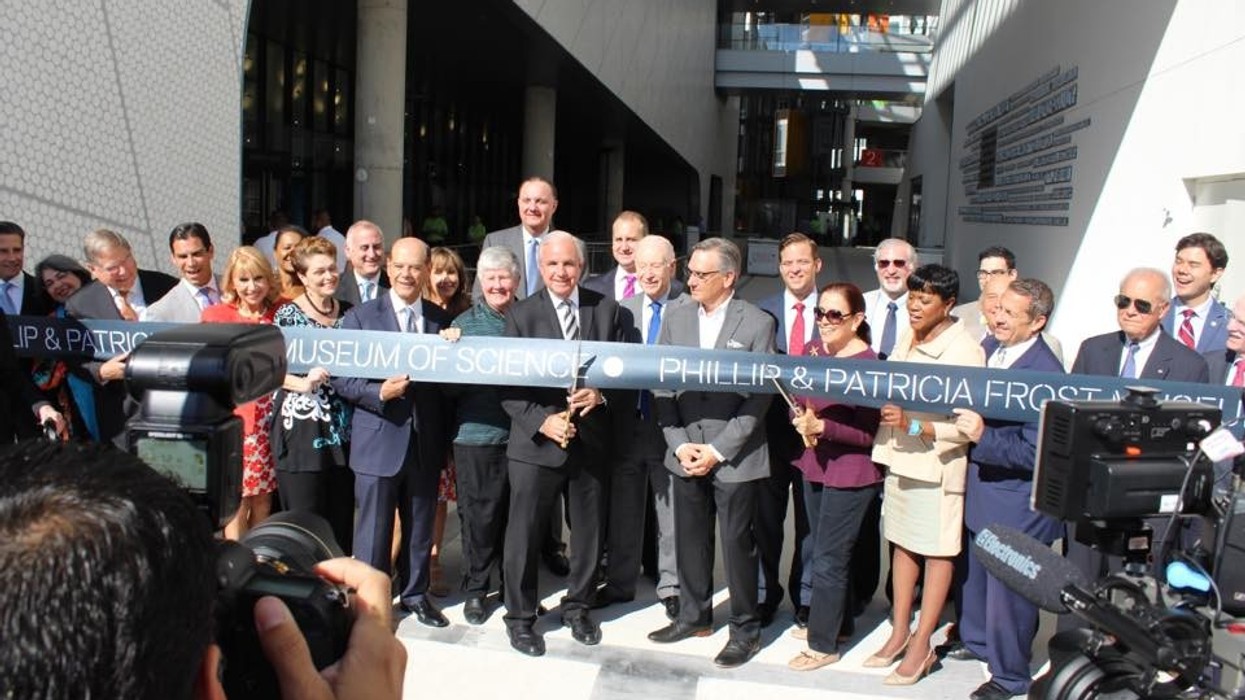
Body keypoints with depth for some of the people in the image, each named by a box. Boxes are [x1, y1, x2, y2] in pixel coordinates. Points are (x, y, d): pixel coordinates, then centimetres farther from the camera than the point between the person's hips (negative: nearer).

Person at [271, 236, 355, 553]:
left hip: (342, 429, 5)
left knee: (342, 519, 9)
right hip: (301, 427, -4)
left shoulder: (349, 313, 10)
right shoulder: (288, 314, -2)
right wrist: (304, 384, -21)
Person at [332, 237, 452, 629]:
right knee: (374, 530, 4)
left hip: (425, 442, 3)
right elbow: (341, 378, -6)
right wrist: (380, 393, -18)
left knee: (420, 526, 16)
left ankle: (415, 593, 33)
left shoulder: (441, 320, 7)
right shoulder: (361, 317, -1)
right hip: (379, 441, -3)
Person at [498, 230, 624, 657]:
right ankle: (520, 616, 23)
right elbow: (508, 385, -5)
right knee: (524, 533, 5)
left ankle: (577, 606, 35)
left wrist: (601, 393, -14)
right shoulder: (521, 315, -3)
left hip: (591, 440, 3)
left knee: (589, 529, 15)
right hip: (536, 441, -2)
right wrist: (542, 421, -17)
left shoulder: (606, 310, 3)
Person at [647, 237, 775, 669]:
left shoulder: (758, 324, -7)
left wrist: (718, 450, -12)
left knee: (737, 543, 4)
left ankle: (745, 630, 19)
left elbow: (759, 397, -9)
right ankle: (694, 615, 31)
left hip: (735, 457, -4)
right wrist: (679, 443, -4)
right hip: (685, 452, 4)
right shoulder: (676, 319, 6)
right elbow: (662, 387, 6)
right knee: (690, 539, 13)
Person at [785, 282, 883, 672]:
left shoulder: (868, 363, -16)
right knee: (827, 552, 20)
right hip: (814, 465, 7)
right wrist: (800, 418, -12)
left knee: (827, 560, 1)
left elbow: (869, 432, -17)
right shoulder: (812, 349, 2)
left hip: (851, 474, -7)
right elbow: (795, 401, 9)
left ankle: (823, 644, 16)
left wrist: (822, 426, -27)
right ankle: (838, 622, 39)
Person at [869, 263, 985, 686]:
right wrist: (883, 408, 0)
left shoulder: (965, 351, -16)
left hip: (936, 465, -7)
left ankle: (921, 646, 16)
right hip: (898, 458, 7)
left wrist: (913, 424, -26)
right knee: (903, 544, 15)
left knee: (937, 553, 6)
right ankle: (899, 632, 28)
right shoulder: (906, 338, 5)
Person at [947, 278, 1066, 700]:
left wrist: (983, 436, -33)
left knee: (1008, 586, 9)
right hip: (980, 487, 8)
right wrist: (964, 423, -2)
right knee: (974, 571, 26)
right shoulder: (988, 347, -1)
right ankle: (976, 640, 49)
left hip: (1016, 500, -8)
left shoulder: (1046, 374, -25)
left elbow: (1035, 452, -25)